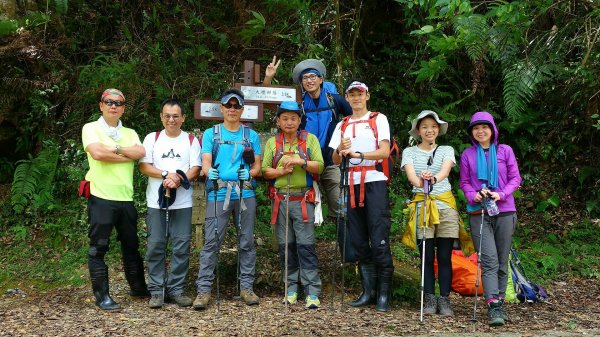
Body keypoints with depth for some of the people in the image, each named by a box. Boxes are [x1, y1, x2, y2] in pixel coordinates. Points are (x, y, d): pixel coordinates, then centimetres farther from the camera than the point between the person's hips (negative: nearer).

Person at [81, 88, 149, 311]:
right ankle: (102, 295, 9)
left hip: (125, 198, 5)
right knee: (98, 248, 0)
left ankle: (138, 287, 30)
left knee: (131, 245, 16)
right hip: (101, 198, -5)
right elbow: (97, 153, -18)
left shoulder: (130, 133, 14)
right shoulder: (91, 128, 0)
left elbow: (140, 153, -5)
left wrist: (115, 148, -12)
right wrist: (127, 156, -8)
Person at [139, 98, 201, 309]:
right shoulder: (152, 138, 9)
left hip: (182, 203, 0)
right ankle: (156, 291, 10)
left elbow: (195, 170, 0)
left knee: (181, 247, 1)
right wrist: (166, 174, -14)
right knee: (156, 246, 2)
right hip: (156, 203, 0)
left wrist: (178, 181, -18)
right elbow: (143, 166, 0)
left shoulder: (191, 140, 8)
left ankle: (176, 289, 11)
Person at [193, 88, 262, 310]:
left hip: (245, 194, 2)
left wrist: (249, 173, -14)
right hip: (218, 194, -2)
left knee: (246, 242, 6)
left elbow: (257, 165, 9)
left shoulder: (251, 135, 13)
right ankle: (203, 290, -1)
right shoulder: (210, 134, 10)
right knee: (211, 242, -5)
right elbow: (205, 162, 1)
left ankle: (246, 287, 15)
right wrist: (210, 172, -23)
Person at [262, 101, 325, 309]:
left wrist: (301, 161, -16)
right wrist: (281, 171, -12)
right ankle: (291, 287, 17)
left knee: (305, 244, -7)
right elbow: (265, 171, 6)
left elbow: (319, 166, -2)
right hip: (280, 200, 3)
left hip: (303, 200, -2)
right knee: (285, 245, 6)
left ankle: (312, 291, -5)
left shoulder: (309, 139, 5)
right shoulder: (272, 143, 11)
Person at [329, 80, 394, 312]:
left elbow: (385, 151, -7)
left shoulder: (378, 119, 6)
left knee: (379, 241, -9)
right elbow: (336, 160, 10)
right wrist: (340, 150, -13)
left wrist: (358, 154, -22)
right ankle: (368, 290, 15)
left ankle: (384, 293, -2)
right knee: (358, 241, 6)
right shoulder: (342, 125, 17)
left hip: (375, 182, -5)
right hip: (352, 185, 5)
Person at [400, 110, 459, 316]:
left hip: (445, 204, 1)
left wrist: (434, 178, -36)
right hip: (421, 205, -1)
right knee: (427, 257, 0)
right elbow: (410, 174, -12)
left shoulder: (446, 150, 9)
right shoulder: (410, 152, 7)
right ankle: (430, 299, 9)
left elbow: (445, 170, -13)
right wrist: (419, 181, -37)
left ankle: (444, 300, 8)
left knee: (445, 257, 1)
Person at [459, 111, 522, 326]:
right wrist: (474, 196, -12)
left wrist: (501, 194, -13)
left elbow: (515, 178, 3)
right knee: (489, 260, -10)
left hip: (505, 211, 1)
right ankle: (493, 307, -14)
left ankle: (500, 303, 19)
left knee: (502, 261, 7)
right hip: (479, 213, -1)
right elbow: (464, 183, 8)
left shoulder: (505, 151, 4)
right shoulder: (467, 155, 6)